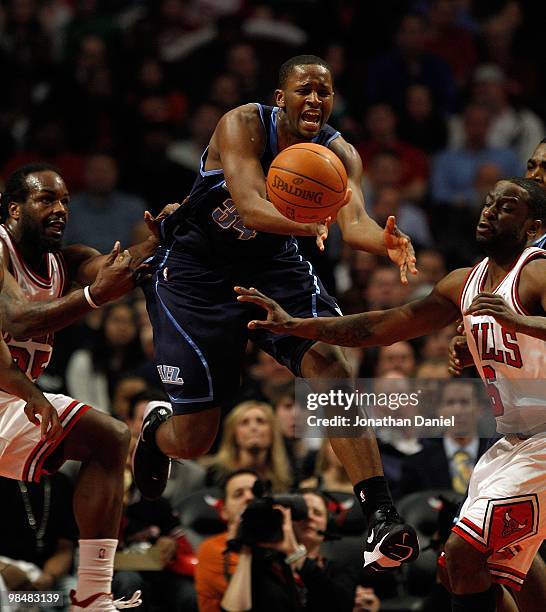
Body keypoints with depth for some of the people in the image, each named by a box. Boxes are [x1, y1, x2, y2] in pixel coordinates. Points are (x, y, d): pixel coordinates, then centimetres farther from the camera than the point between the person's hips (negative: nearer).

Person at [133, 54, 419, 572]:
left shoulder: (339, 154, -12)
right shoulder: (243, 125, -23)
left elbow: (353, 223, -28)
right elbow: (249, 205, -37)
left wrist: (385, 242, -52)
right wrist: (304, 223, -58)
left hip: (275, 266, 3)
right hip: (196, 272, -3)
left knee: (327, 362, -25)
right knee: (191, 441, -2)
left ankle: (380, 514, -27)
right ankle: (155, 429, 39)